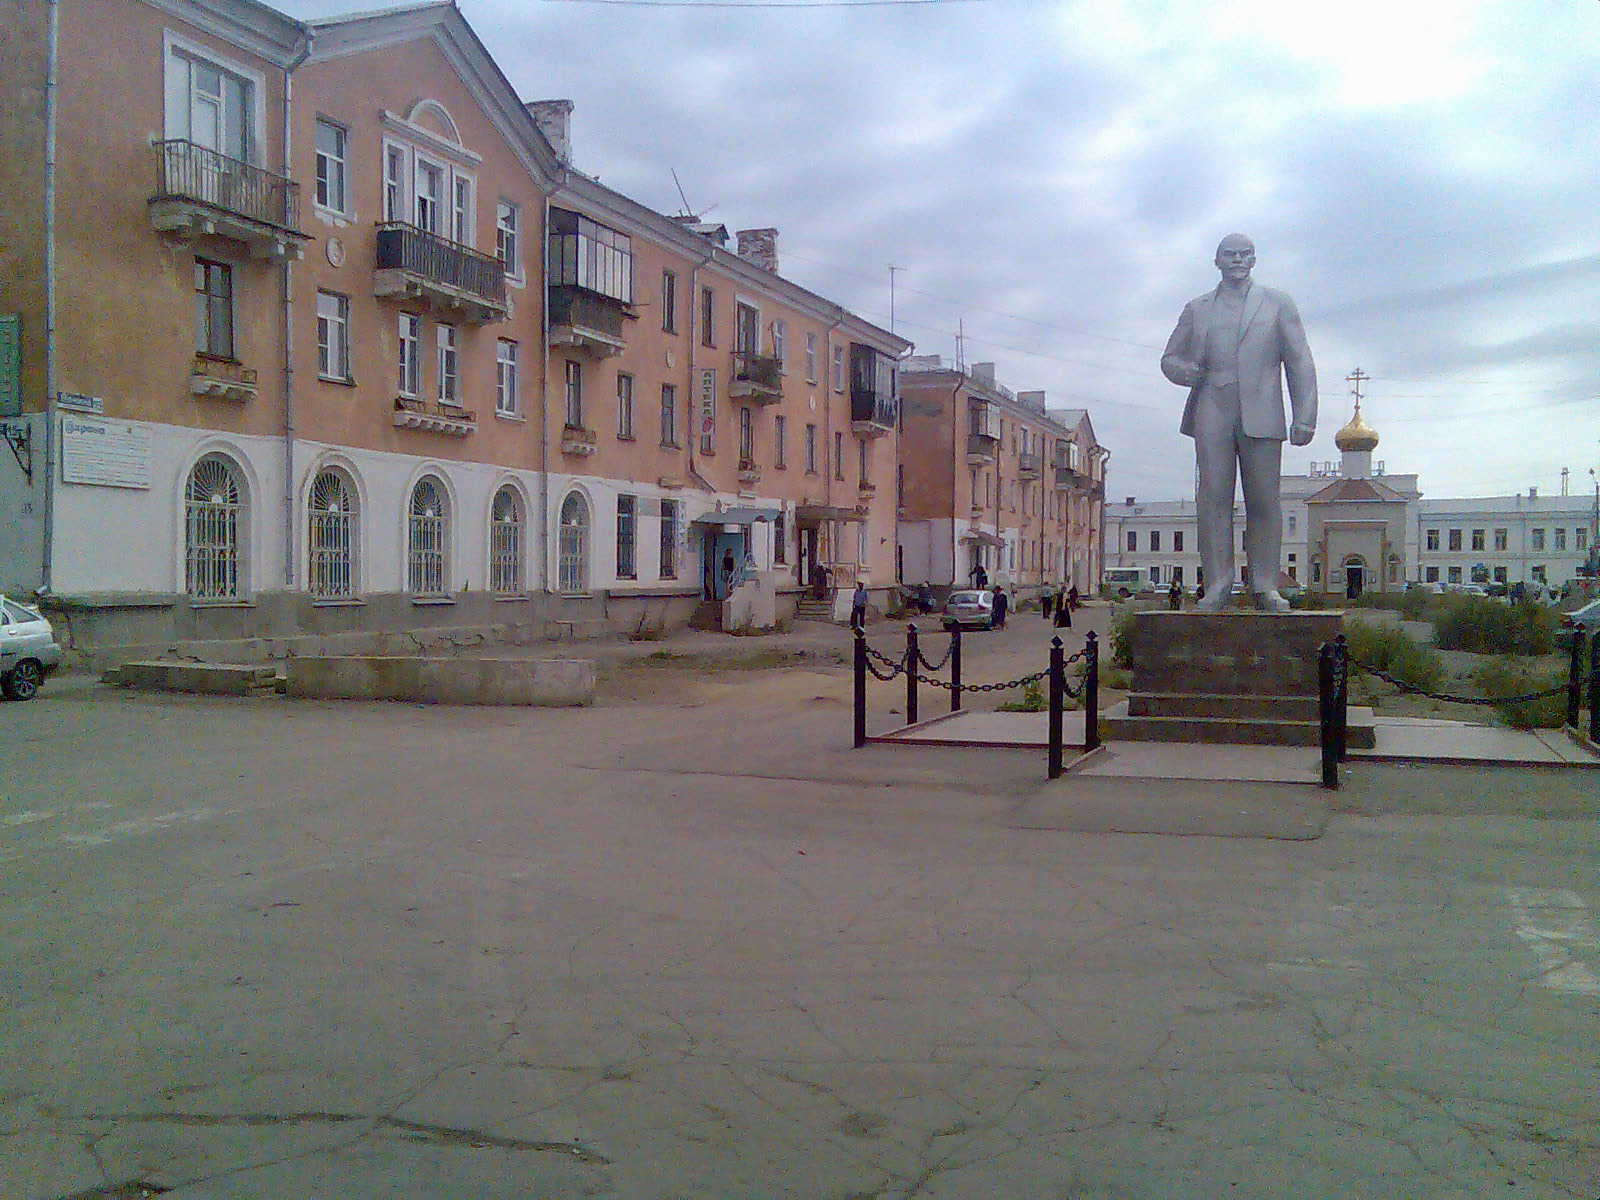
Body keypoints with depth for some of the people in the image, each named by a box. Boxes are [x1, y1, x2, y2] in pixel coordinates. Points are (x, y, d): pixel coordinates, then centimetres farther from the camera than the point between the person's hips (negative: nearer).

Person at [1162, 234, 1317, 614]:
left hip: (1260, 413, -1)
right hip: (1212, 412, 1)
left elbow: (1299, 362, 10)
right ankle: (1218, 586, -6)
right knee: (1213, 498, -7)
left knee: (1264, 500, -3)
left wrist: (1304, 417, -1)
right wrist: (1182, 370, -4)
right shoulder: (1196, 309, 19)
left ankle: (1265, 586, 0)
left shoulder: (1277, 304, 16)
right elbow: (1169, 357, 22)